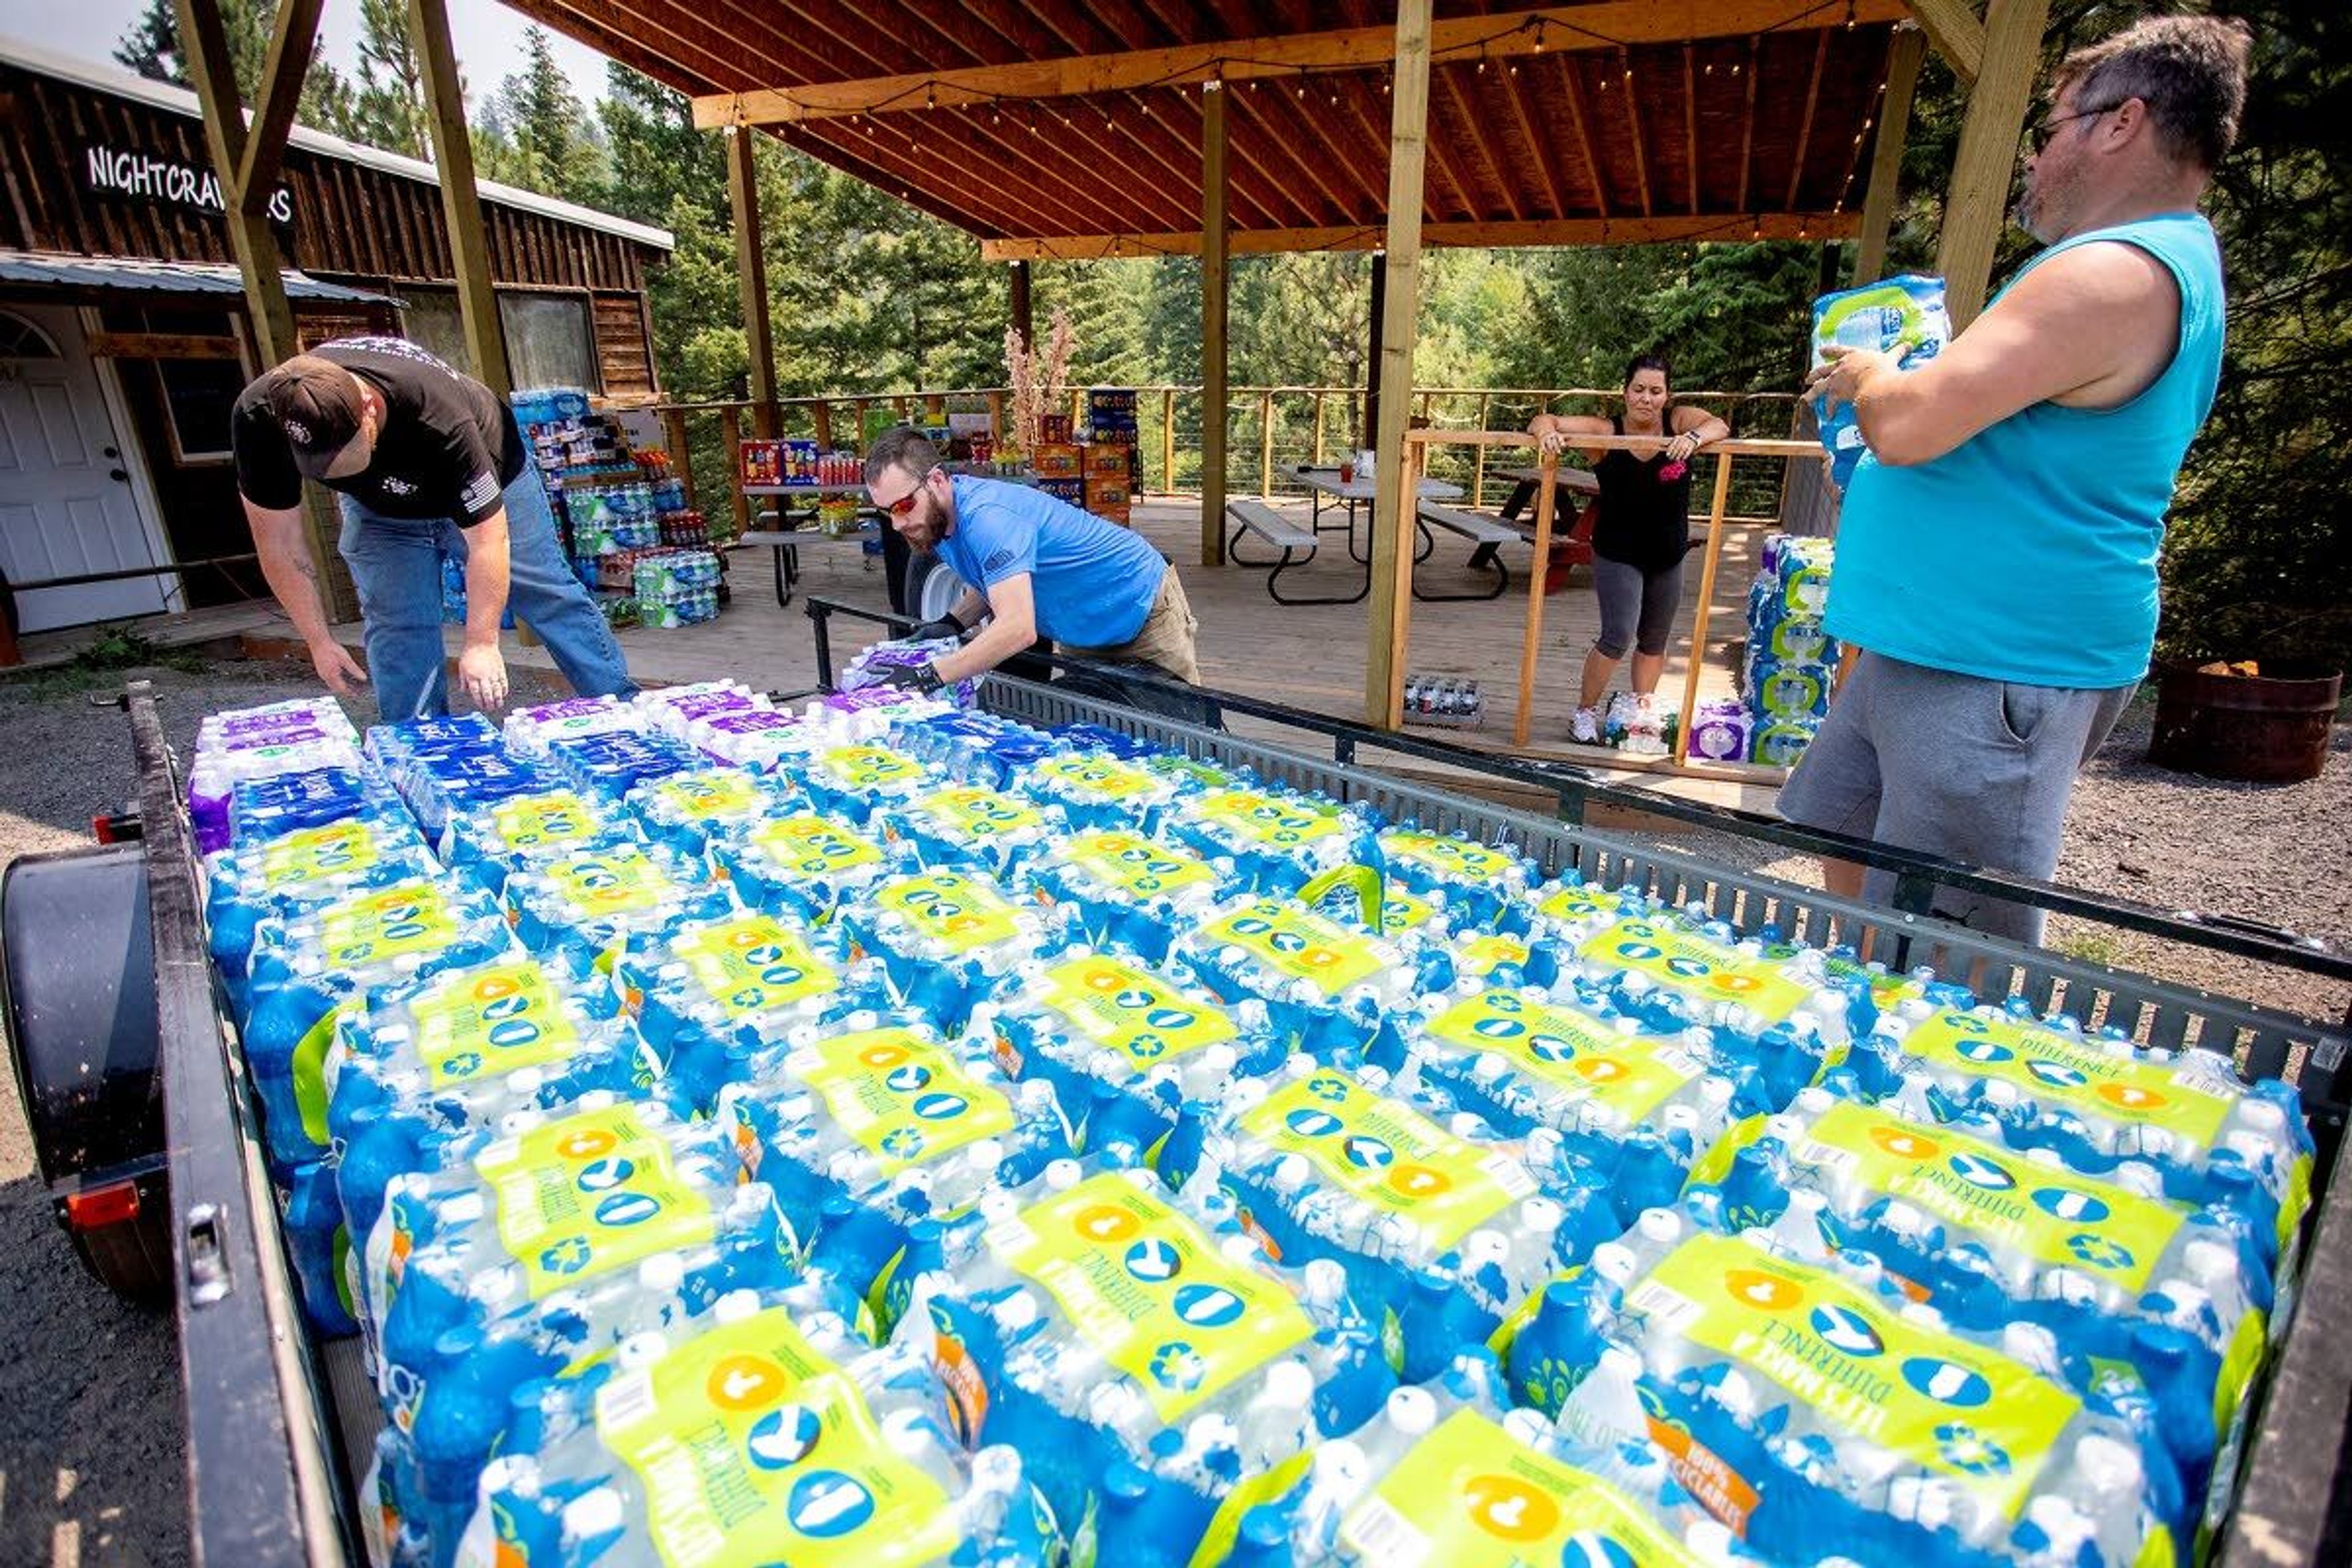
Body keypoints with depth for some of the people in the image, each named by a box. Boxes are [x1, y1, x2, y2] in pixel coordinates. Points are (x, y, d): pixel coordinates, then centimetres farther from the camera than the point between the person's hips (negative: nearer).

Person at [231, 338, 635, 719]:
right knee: (398, 635, -6)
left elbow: (487, 536, -38)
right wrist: (319, 641, -17)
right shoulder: (257, 417, -31)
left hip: (487, 487, -3)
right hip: (379, 512, 3)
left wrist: (481, 644, -38)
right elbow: (278, 542, -19)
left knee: (554, 600, -1)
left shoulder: (438, 420, -43)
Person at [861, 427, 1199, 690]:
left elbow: (1018, 628, -44)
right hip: (1081, 633, 9)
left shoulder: (986, 517, -35)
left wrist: (928, 677, -45)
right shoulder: (936, 519, -5)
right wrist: (952, 623, -9)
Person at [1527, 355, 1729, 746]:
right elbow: (1542, 421, -15)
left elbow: (1719, 426, -22)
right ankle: (1585, 711, 6)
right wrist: (1547, 432, -38)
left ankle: (1642, 711, 33)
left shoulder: (1680, 422, -6)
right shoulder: (1605, 432, -12)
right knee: (1618, 637, -13)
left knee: (1654, 643, 15)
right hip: (1617, 555, -3)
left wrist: (1694, 437, -43)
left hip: (1668, 556, 4)